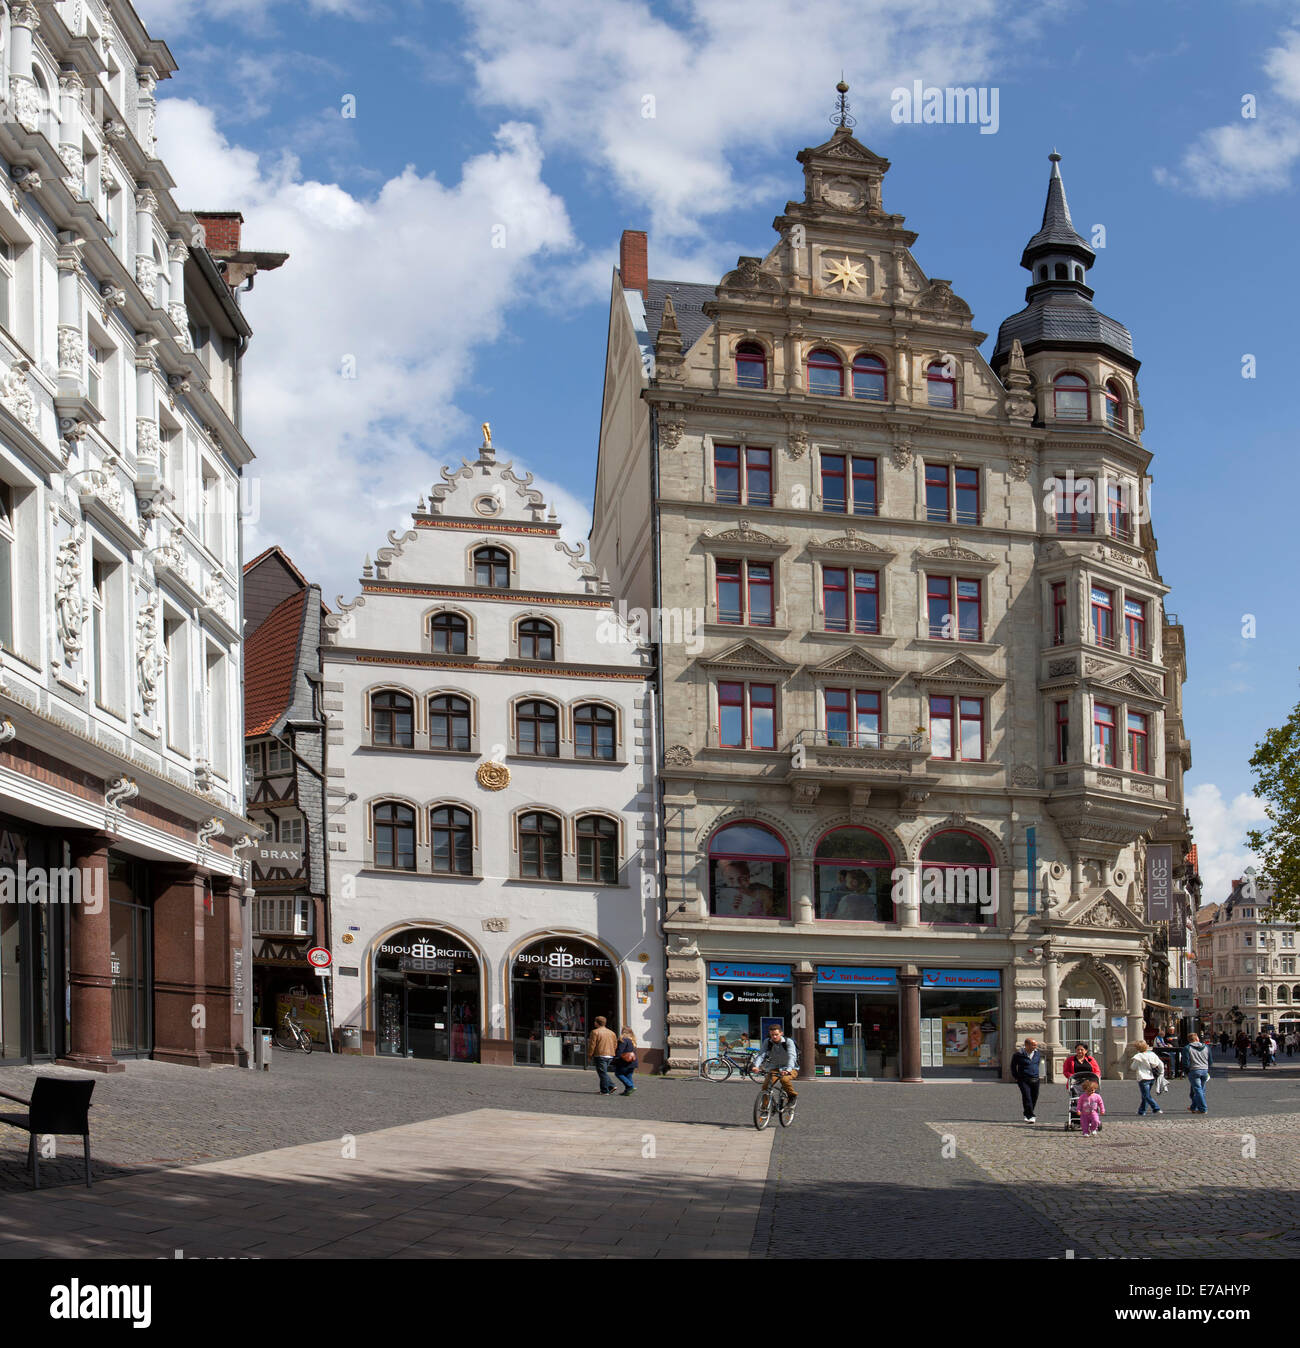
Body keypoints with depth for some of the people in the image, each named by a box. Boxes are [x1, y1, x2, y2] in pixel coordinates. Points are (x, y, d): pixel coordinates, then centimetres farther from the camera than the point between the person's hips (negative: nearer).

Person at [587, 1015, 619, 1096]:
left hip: (600, 1055, -7)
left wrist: (589, 1055, 0)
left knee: (602, 1073, -3)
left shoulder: (595, 1032, -6)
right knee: (604, 1072, 19)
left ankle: (605, 1091, -2)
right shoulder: (612, 1033, 14)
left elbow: (592, 1045, -9)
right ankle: (611, 1086, 8)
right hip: (610, 1056, 7)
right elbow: (615, 1045, 16)